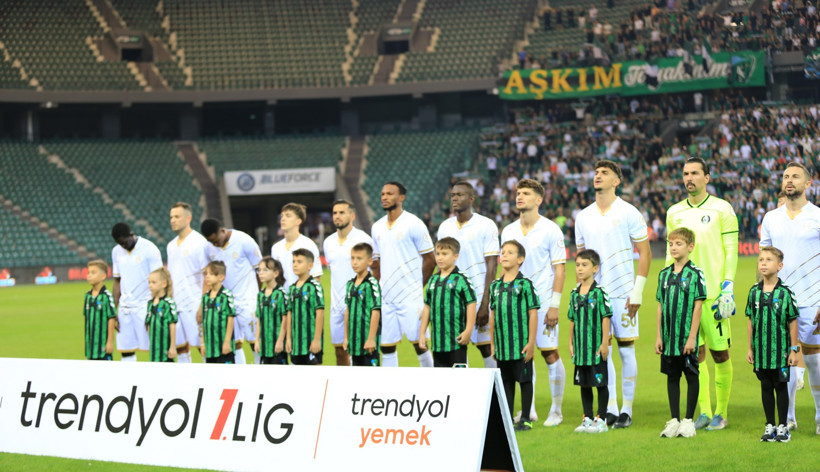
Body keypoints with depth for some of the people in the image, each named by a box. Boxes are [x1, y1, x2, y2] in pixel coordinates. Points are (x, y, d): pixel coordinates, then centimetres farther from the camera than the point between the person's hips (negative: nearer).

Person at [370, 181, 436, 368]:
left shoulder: (413, 224, -6)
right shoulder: (377, 227, 12)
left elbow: (430, 260, -3)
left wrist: (418, 287, -2)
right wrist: (378, 290, 11)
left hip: (410, 297, -6)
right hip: (385, 298, 6)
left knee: (418, 342, -5)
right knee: (386, 345, 3)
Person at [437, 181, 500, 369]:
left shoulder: (486, 225, -5)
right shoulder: (445, 227, 10)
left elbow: (492, 266, -8)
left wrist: (485, 304, -14)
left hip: (478, 296, -4)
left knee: (486, 347, -3)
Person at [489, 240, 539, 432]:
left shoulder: (525, 284, -6)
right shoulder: (495, 285, 9)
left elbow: (533, 314, -7)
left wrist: (531, 343, -10)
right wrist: (492, 342, 13)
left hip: (521, 344, -5)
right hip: (502, 345, 5)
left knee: (524, 379, 2)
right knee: (506, 381, 11)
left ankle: (525, 419, 9)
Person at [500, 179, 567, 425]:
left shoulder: (550, 230, -5)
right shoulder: (508, 231, 10)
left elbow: (560, 268, -6)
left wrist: (554, 305, -12)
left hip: (543, 302, -5)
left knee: (550, 354, -3)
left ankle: (556, 411, 5)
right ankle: (528, 410, 13)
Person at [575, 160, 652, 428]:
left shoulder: (629, 213, -3)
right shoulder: (583, 217, 10)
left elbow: (645, 253, -3)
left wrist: (637, 292, -9)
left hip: (623, 292, -4)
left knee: (626, 349, 0)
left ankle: (627, 410, 6)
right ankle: (611, 409, 9)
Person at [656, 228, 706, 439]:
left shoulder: (695, 273, -6)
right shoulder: (664, 274, 9)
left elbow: (698, 306, -9)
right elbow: (660, 306, 11)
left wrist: (692, 336, -13)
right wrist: (658, 336, 7)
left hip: (687, 337, -5)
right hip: (668, 337, 5)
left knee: (691, 376, 2)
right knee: (672, 376, 9)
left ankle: (688, 420, 9)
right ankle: (674, 420, 16)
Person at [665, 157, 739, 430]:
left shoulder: (721, 209, -1)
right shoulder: (675, 212, 12)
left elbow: (731, 251, -3)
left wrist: (728, 288, -11)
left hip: (714, 293, -4)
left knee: (720, 352, -1)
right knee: (695, 353, 3)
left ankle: (721, 414, 8)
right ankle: (704, 412, 10)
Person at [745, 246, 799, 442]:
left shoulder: (785, 292, -7)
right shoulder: (754, 292, 3)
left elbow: (792, 322, -3)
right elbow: (751, 321, 10)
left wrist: (794, 349, -4)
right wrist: (750, 348, 9)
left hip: (780, 349, -3)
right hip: (761, 350, 3)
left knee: (781, 386, 3)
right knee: (766, 387, 9)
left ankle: (783, 427, 12)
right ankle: (769, 426, 18)